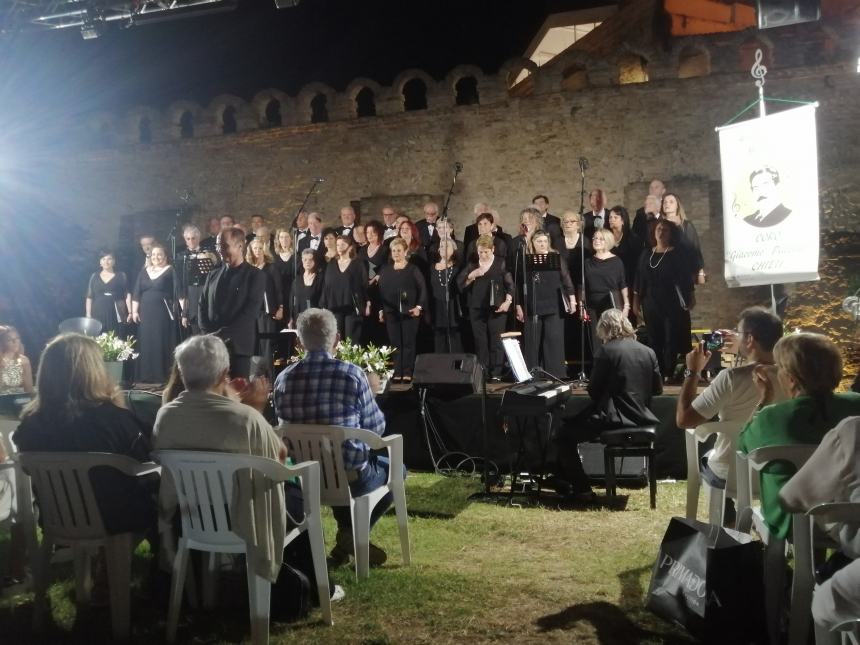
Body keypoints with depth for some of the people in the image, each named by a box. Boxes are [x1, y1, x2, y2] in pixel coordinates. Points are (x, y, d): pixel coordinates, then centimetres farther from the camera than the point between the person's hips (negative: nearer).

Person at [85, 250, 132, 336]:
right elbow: (89, 297, 12)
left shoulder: (121, 276, 7)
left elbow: (127, 295, 3)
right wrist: (88, 315, 5)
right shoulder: (94, 276, 11)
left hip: (116, 315, -2)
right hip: (99, 315, 2)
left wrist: (130, 312, -6)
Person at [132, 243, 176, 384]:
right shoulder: (144, 272, 14)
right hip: (146, 314, 5)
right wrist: (134, 311, 4)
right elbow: (136, 293, 13)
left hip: (163, 314, -5)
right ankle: (146, 375, 11)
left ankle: (163, 375, 0)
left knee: (162, 344, -4)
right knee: (146, 344, 5)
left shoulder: (171, 271, 0)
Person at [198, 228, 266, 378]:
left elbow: (250, 312, -9)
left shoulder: (255, 275, 0)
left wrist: (223, 335, -15)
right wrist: (209, 334, -4)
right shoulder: (213, 275, 17)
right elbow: (203, 306, 14)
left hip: (238, 346, -4)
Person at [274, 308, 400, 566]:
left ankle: (349, 540, 34)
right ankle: (353, 534, 15)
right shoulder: (351, 374, -16)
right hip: (351, 476, -4)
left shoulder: (283, 379, -5)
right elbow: (376, 427, -6)